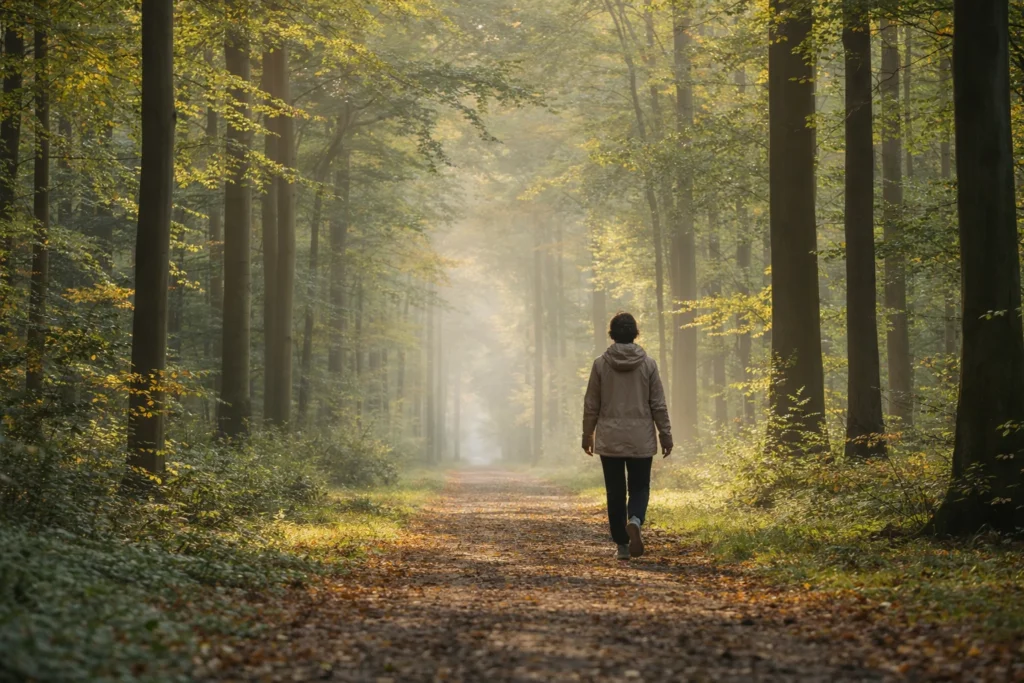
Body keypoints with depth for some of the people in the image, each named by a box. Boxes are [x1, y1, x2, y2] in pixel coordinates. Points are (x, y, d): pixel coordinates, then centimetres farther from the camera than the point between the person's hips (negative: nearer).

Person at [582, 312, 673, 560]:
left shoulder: (601, 364, -3)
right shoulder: (648, 364, -3)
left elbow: (591, 405, 2)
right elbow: (658, 405, -1)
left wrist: (587, 435, 13)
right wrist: (666, 435, 7)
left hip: (609, 440, 0)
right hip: (641, 440, 0)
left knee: (615, 492, 8)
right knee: (639, 487, 9)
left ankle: (622, 545, 8)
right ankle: (635, 521, -21)